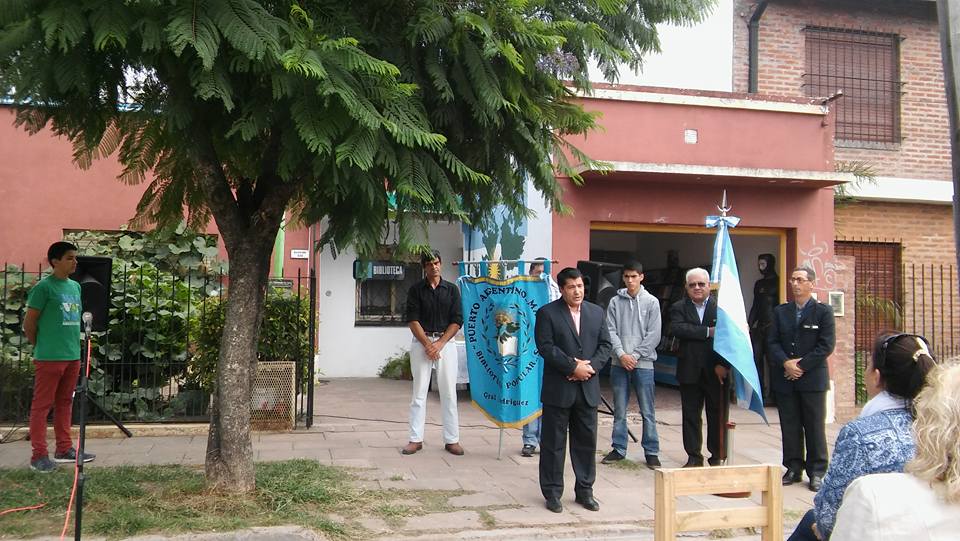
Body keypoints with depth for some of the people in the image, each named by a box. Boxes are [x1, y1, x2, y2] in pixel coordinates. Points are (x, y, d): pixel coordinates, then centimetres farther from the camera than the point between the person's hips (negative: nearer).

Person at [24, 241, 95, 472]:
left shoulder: (75, 286, 12)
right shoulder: (44, 287, -10)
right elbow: (29, 323, -7)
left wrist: (73, 345, 16)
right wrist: (42, 347, 2)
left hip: (73, 356, 7)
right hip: (49, 357, -7)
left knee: (65, 403, 14)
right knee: (42, 405, 1)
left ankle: (64, 449, 23)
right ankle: (39, 455, 6)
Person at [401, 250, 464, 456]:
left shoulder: (451, 290, 7)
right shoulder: (416, 289, 5)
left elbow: (457, 321, 2)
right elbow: (412, 320, -2)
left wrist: (439, 343, -8)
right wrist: (427, 344, -11)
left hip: (445, 342, 1)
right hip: (421, 342, 0)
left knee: (449, 392, 2)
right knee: (419, 392, 2)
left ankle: (452, 440, 9)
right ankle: (416, 439, 8)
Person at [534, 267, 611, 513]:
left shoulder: (596, 312, 10)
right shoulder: (547, 313, -4)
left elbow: (605, 344, 8)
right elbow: (546, 347, -12)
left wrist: (591, 366, -9)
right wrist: (573, 367, -16)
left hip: (588, 388, 4)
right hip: (558, 389, -4)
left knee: (587, 440, 10)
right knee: (553, 442, 4)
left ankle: (585, 490, 23)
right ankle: (552, 492, 15)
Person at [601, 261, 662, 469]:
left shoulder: (651, 302, 1)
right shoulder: (615, 302, 5)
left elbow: (654, 335, -3)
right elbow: (611, 331, 1)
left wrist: (635, 355, -9)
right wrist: (621, 354, -11)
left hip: (643, 364, -2)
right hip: (619, 363, 2)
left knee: (647, 411, 2)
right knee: (619, 410, 9)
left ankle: (651, 452, 11)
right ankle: (619, 449, 19)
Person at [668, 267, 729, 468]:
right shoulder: (679, 308, 5)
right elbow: (677, 329, -15)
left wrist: (723, 365, -15)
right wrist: (708, 332, -19)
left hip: (716, 371, -1)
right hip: (690, 371, 1)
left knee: (717, 415, 5)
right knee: (691, 415, 8)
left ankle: (717, 457, 18)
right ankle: (694, 457, 18)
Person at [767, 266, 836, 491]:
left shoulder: (823, 312, 0)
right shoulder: (780, 311, 10)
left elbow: (826, 345, -7)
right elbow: (772, 342, 5)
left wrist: (801, 366, -12)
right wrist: (786, 362, -12)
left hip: (813, 378, -3)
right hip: (785, 379, 3)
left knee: (815, 426, 3)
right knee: (789, 426, 8)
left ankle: (816, 472, 13)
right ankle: (793, 468, 18)